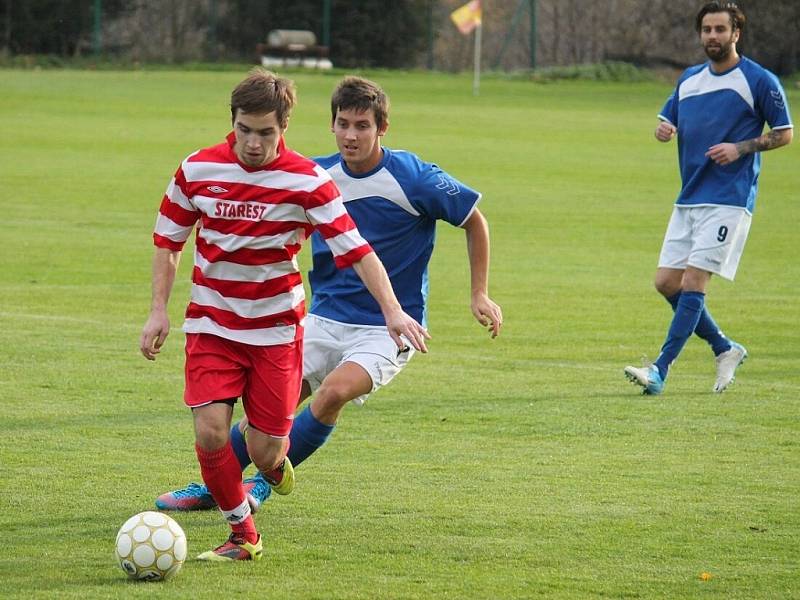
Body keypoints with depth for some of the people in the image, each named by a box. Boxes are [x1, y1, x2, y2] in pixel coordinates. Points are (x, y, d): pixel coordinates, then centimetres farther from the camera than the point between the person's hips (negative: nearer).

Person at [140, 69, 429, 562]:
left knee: (264, 451, -2)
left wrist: (393, 311, -23)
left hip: (277, 330, -1)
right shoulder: (198, 170, -5)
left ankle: (274, 463, 38)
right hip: (212, 326, 1)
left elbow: (356, 249, -13)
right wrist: (159, 311, 1)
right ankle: (242, 534, 6)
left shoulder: (306, 182, -12)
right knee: (210, 433, -16)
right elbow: (168, 240, 8)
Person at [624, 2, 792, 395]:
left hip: (728, 201, -7)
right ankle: (725, 350, 20)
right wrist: (663, 130, -3)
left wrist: (740, 148, -14)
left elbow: (784, 133, 0)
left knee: (692, 283, -13)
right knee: (666, 282, 3)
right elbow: (667, 120, 22)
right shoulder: (689, 80, 13)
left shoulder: (760, 81, -4)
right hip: (689, 198, 7)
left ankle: (660, 371, -15)